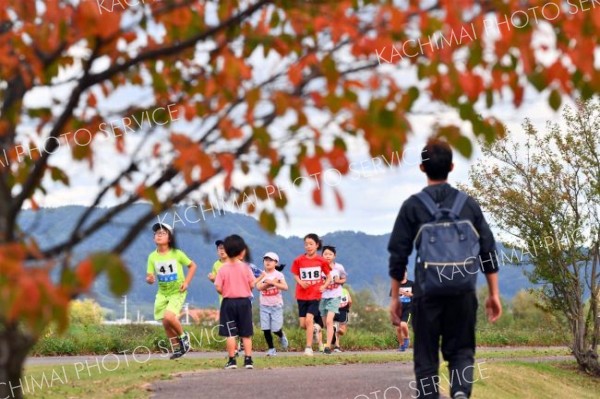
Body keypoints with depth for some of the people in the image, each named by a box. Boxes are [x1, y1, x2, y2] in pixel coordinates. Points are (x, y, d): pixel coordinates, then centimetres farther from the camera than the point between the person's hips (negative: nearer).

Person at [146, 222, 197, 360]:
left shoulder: (177, 254, -11)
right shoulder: (152, 257, -5)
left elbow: (192, 266, 1)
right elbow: (149, 277, -5)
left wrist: (186, 282, -10)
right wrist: (149, 279, -29)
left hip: (177, 292, -4)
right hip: (162, 293, 4)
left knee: (168, 317, -24)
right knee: (165, 323, 3)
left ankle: (183, 337, 2)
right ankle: (178, 348, 22)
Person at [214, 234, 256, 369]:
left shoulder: (223, 269, -7)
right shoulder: (245, 267, -6)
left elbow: (218, 288, -10)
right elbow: (252, 285, -6)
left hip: (228, 302, -1)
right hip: (244, 301, 1)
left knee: (230, 333, 2)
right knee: (246, 333, 8)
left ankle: (232, 360, 0)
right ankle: (248, 360, 5)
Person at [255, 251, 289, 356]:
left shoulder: (279, 275, -2)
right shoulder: (262, 275, 3)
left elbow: (285, 287, -15)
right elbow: (259, 287, -12)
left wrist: (272, 283, -22)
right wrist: (269, 283, -22)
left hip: (276, 305, -2)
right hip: (264, 305, 2)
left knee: (276, 329, -7)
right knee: (266, 329, -2)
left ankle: (281, 336, 28)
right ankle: (271, 348, 12)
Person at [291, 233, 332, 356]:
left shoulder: (321, 261, -3)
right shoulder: (299, 260, -2)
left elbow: (328, 276, 7)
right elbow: (295, 275, 8)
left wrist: (324, 286, -10)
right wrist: (301, 282, -12)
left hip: (315, 294, -2)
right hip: (302, 295, 2)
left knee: (309, 319, -19)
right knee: (303, 325, 3)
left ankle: (309, 348, -13)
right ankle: (315, 328, 38)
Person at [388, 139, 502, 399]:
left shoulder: (413, 206, 0)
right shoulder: (469, 204, 6)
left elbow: (398, 255, 0)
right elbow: (488, 251, 6)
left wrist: (395, 297, 8)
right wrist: (494, 294, 13)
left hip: (427, 292, -1)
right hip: (463, 292, 2)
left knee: (426, 357, 8)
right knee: (461, 349, 12)